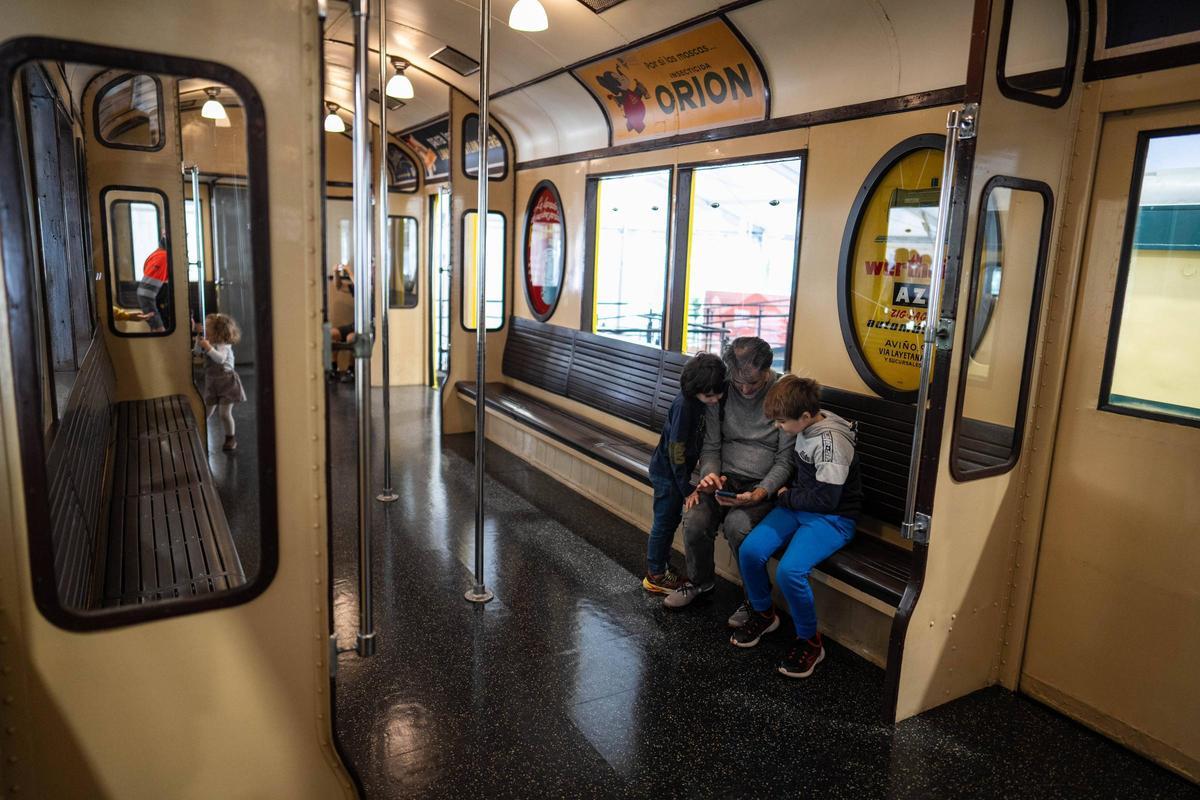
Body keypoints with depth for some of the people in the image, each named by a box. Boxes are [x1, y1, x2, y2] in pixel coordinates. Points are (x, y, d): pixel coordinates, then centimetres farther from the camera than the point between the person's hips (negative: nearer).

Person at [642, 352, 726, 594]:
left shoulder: (701, 401, -5)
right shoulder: (685, 405, -29)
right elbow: (676, 451, -24)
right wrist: (687, 490, -20)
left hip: (676, 469, 8)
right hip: (666, 471, -8)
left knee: (671, 519, 18)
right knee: (665, 521, 5)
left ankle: (659, 567, 34)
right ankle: (656, 576, 20)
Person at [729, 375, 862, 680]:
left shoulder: (831, 442, -25)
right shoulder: (808, 428, 2)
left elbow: (825, 499, -23)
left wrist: (786, 497, -9)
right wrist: (787, 492, 6)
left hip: (833, 518, -8)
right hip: (798, 506, 8)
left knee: (789, 571, -28)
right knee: (749, 551, -12)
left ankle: (809, 641, -2)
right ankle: (763, 614, 15)